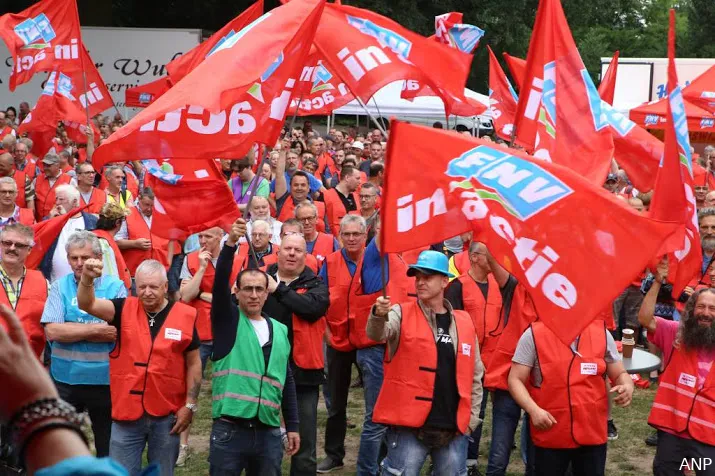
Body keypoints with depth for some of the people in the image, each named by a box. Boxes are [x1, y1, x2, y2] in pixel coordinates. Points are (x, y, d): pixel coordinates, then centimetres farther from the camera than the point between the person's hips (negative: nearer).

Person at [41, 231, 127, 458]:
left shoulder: (116, 287, -3)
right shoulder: (60, 287, 1)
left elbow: (120, 331, -16)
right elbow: (51, 330, -12)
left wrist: (71, 331, -15)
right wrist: (97, 330, -15)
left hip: (105, 379, -1)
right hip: (65, 379, 2)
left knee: (109, 446, 12)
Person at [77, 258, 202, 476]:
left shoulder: (185, 316, -3)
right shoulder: (124, 310, -1)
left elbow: (193, 363, 3)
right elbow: (88, 304, -16)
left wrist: (190, 405, -1)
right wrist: (87, 279, -37)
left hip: (166, 415, 0)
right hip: (127, 412, 0)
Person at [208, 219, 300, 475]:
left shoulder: (280, 331, 12)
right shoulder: (227, 320, 2)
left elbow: (286, 381, 16)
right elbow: (220, 281, -15)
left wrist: (292, 426, 13)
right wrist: (230, 243, -28)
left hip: (269, 433, 4)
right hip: (229, 430, -4)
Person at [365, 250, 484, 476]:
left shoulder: (464, 322, 9)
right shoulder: (401, 313, -1)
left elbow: (474, 374, 15)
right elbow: (377, 333, -23)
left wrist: (472, 417, 9)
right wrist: (379, 315, -44)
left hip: (454, 428, 4)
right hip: (408, 425, -3)